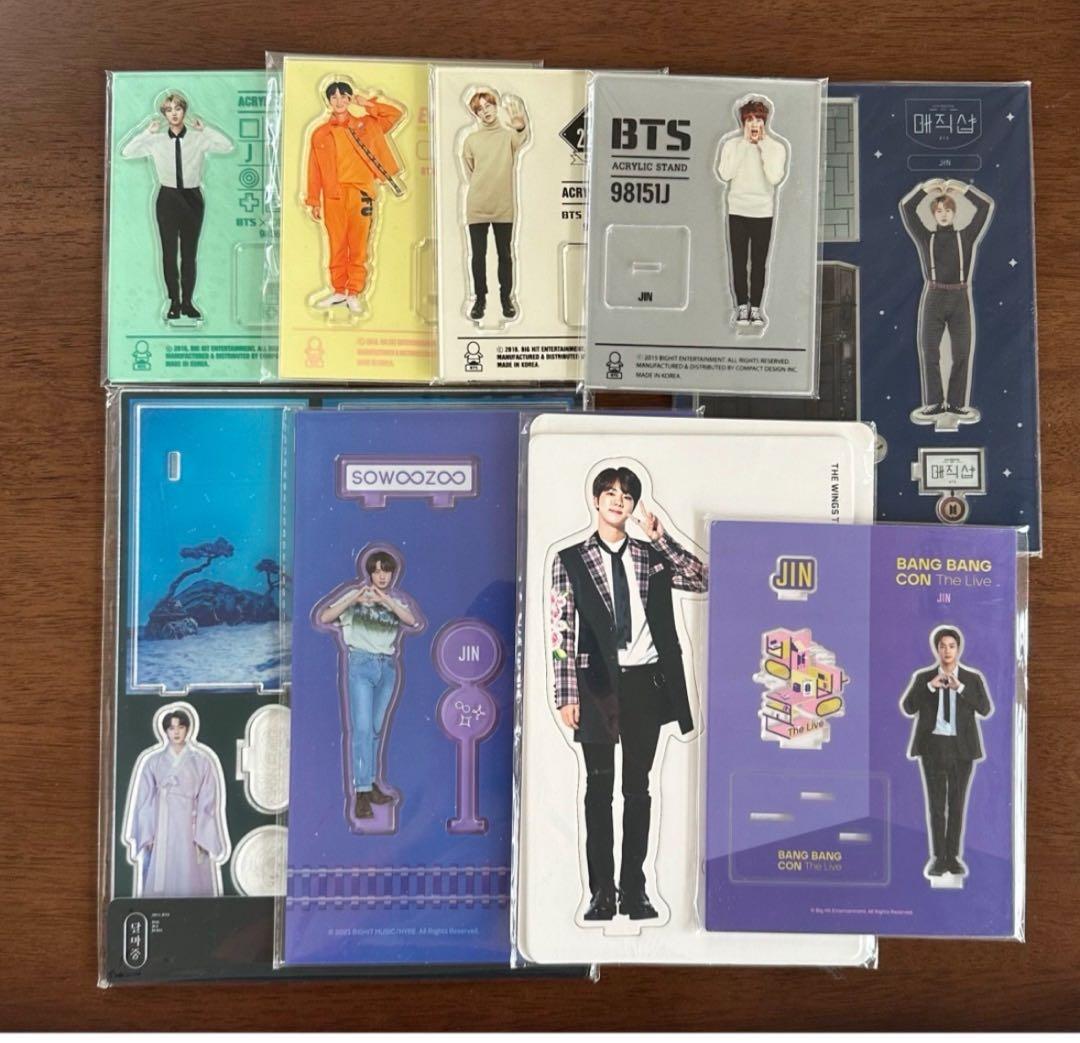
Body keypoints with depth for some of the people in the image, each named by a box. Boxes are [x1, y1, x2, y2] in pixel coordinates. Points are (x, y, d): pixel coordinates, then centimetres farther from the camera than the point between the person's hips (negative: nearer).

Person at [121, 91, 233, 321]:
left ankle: (187, 302, 13)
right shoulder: (156, 141, 2)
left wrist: (205, 129, -12)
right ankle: (174, 302, 10)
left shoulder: (199, 138, 1)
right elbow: (125, 153, -4)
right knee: (169, 252, 2)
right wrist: (147, 132, -8)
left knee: (189, 253, 6)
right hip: (168, 198, 0)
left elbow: (228, 146, -12)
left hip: (192, 198, 0)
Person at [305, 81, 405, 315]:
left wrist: (368, 105, 2)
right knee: (337, 245, 4)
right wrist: (314, 201, 4)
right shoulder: (320, 134, 12)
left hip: (360, 193, -1)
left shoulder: (365, 124, 11)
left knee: (359, 245, -2)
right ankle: (339, 291, 13)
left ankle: (354, 294, 3)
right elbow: (314, 170, 9)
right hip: (333, 196, 1)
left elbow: (396, 114, 6)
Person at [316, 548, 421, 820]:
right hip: (360, 664, -4)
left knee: (377, 728, 10)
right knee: (361, 728, -10)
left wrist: (385, 601, -25)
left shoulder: (397, 598, 9)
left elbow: (413, 621, -11)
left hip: (388, 667, 4)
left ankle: (370, 783, 20)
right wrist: (354, 600, -22)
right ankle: (362, 793, -11)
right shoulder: (354, 592, 0)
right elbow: (323, 617, -8)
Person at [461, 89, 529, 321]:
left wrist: (520, 125, -48)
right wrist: (483, 189, 3)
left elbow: (522, 139, -26)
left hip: (504, 206, -1)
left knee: (505, 254, 7)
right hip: (477, 206, 1)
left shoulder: (509, 134, -1)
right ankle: (480, 299, 15)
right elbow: (469, 173, 13)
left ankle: (506, 298, 19)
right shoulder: (471, 140, 4)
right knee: (478, 256, 4)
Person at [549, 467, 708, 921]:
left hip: (645, 681, 2)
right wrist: (566, 695, -6)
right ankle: (602, 892, 15)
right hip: (597, 683, -2)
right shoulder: (570, 560, 2)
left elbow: (702, 581, -3)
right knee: (599, 789, 5)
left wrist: (661, 539, -9)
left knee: (638, 788, 9)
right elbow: (562, 632, -1)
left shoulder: (652, 556, 9)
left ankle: (634, 890, 19)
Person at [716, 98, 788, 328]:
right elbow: (725, 174, -15)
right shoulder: (732, 144, 0)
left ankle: (756, 307, 10)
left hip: (763, 212, 0)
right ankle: (742, 306, 11)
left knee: (759, 262, 2)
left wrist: (763, 147, -13)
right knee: (739, 261, 2)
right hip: (737, 211, 0)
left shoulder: (776, 147, -1)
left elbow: (774, 178, -16)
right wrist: (744, 145, -14)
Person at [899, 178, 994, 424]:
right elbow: (906, 207, 5)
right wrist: (926, 187, 8)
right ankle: (934, 403, 3)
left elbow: (986, 206, 8)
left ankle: (957, 402, 6)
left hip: (960, 297, 1)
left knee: (962, 352, -1)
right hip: (933, 297, 0)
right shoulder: (925, 237, 11)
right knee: (929, 351, -4)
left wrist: (963, 189, 11)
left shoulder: (966, 237, 13)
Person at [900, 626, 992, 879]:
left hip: (962, 747, 1)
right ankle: (938, 858, 8)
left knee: (957, 802, 6)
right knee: (936, 803, 1)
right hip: (933, 746, -1)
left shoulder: (973, 679, 4)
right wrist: (930, 686, -19)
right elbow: (908, 708, -8)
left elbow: (985, 709, -10)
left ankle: (953, 857, 15)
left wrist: (960, 688, -21)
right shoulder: (923, 677, 3)